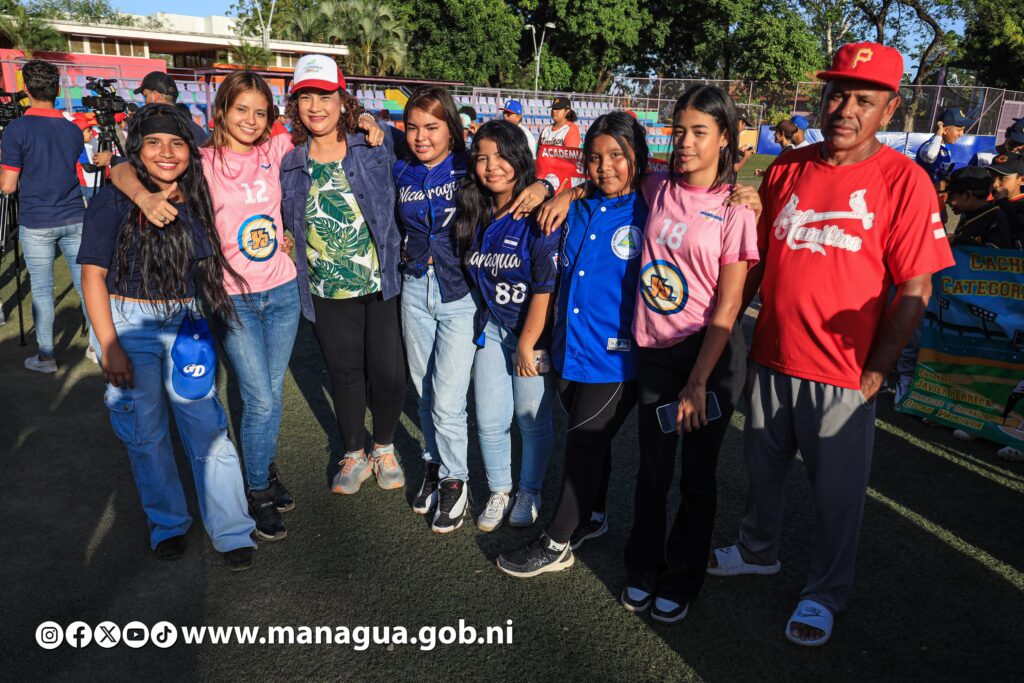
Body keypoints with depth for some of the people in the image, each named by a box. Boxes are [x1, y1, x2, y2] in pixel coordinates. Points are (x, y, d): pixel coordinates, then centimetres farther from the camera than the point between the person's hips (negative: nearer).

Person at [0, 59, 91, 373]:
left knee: (41, 290, 5)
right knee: (85, 282, 8)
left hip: (36, 223, -3)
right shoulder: (73, 129, 4)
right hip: (74, 218, 3)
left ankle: (45, 356, 12)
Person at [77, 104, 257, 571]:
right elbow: (93, 274, -7)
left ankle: (231, 532, 9)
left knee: (208, 428, -2)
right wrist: (109, 347, -12)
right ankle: (167, 524, 28)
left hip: (186, 325, 2)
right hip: (129, 325, -2)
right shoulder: (113, 202, -6)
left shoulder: (197, 200, 5)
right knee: (145, 432, 9)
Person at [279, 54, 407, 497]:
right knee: (344, 373, 13)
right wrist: (289, 248, 2)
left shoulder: (378, 150, -4)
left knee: (388, 372, 2)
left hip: (382, 284, -2)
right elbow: (284, 224, 15)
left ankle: (384, 448, 30)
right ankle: (354, 455, 34)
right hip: (327, 292, 2)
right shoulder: (288, 165, 2)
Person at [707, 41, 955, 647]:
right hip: (770, 359, 5)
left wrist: (875, 374, -12)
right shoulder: (787, 169, 4)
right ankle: (758, 551, 47)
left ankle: (825, 594, 34)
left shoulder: (903, 181, -10)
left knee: (837, 493, 11)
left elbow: (914, 289, -10)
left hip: (843, 375, -4)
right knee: (764, 468, 22)